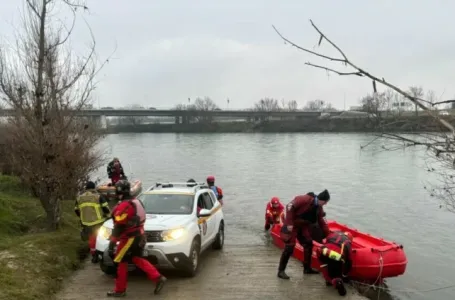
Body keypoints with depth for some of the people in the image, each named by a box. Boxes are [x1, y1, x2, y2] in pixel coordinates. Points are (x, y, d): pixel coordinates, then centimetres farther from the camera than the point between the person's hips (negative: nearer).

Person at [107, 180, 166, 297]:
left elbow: (119, 226, -22)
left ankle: (120, 290, 14)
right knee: (137, 259, 18)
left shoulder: (123, 206, -20)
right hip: (139, 236, 9)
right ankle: (158, 278, 11)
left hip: (130, 238, -9)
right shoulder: (136, 202, 10)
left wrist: (112, 243, -19)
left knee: (120, 262, 5)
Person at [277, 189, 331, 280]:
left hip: (303, 226, 9)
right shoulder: (305, 199, -24)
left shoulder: (319, 208, 2)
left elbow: (322, 222, 10)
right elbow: (290, 206, -26)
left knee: (308, 245, 10)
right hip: (292, 225, -8)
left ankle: (307, 268, 24)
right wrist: (289, 223, -26)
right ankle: (281, 271, -2)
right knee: (289, 247, -11)